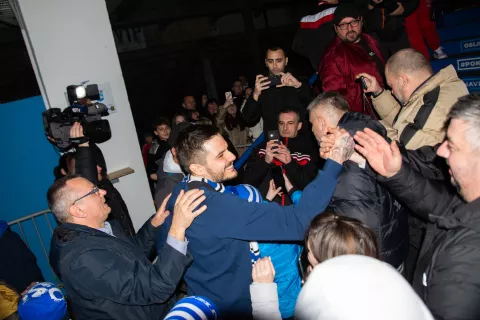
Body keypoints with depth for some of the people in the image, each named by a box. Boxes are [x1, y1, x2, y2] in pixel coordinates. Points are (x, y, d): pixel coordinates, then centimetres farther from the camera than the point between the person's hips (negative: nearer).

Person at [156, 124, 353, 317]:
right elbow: (297, 222, -39)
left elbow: (162, 247, 6)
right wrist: (334, 161, -34)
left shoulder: (181, 191, -8)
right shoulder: (217, 206, -35)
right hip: (228, 306, -7)